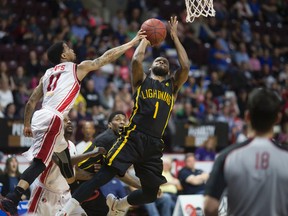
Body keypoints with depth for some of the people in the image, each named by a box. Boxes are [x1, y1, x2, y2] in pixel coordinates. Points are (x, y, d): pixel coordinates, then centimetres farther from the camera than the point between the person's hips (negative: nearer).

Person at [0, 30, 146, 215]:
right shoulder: (78, 68, 7)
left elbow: (31, 101, 23)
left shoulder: (47, 74, 25)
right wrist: (133, 42, 16)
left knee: (64, 153, 27)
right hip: (52, 119, -8)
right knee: (40, 162, -15)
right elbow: (107, 57, 10)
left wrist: (27, 125, 32)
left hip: (41, 117, 8)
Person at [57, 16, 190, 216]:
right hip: (134, 137, -4)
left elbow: (185, 66, 6)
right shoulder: (142, 81, 14)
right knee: (106, 174, -18)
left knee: (152, 193, 2)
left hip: (154, 145, 4)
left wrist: (175, 37, 11)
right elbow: (136, 60, -6)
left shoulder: (173, 86, 21)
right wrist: (145, 38, 10)